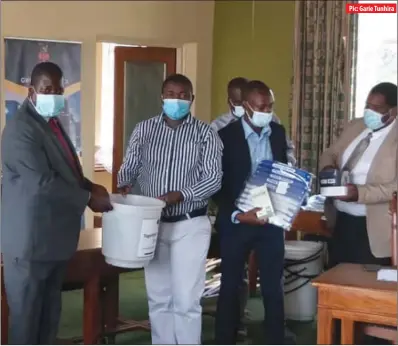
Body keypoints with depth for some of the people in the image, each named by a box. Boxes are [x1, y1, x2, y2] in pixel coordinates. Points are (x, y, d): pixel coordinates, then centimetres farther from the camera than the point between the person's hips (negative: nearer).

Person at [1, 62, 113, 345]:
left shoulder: (52, 123, 13)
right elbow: (43, 182, -24)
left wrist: (90, 186, 6)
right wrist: (88, 199, -17)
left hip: (55, 236, 10)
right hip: (30, 238, -10)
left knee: (50, 312, 17)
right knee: (26, 314, 2)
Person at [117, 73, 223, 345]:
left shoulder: (205, 133, -3)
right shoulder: (144, 130, 5)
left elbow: (213, 178, -10)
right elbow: (130, 167, 7)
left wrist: (179, 195, -24)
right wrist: (124, 186, -16)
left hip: (190, 226, -3)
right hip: (152, 224, 3)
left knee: (186, 300, -3)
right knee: (158, 297, 10)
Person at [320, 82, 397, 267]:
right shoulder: (355, 126, 8)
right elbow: (330, 154, 18)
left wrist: (360, 193, -30)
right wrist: (328, 168, -5)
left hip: (373, 229, -7)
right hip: (341, 221, 7)